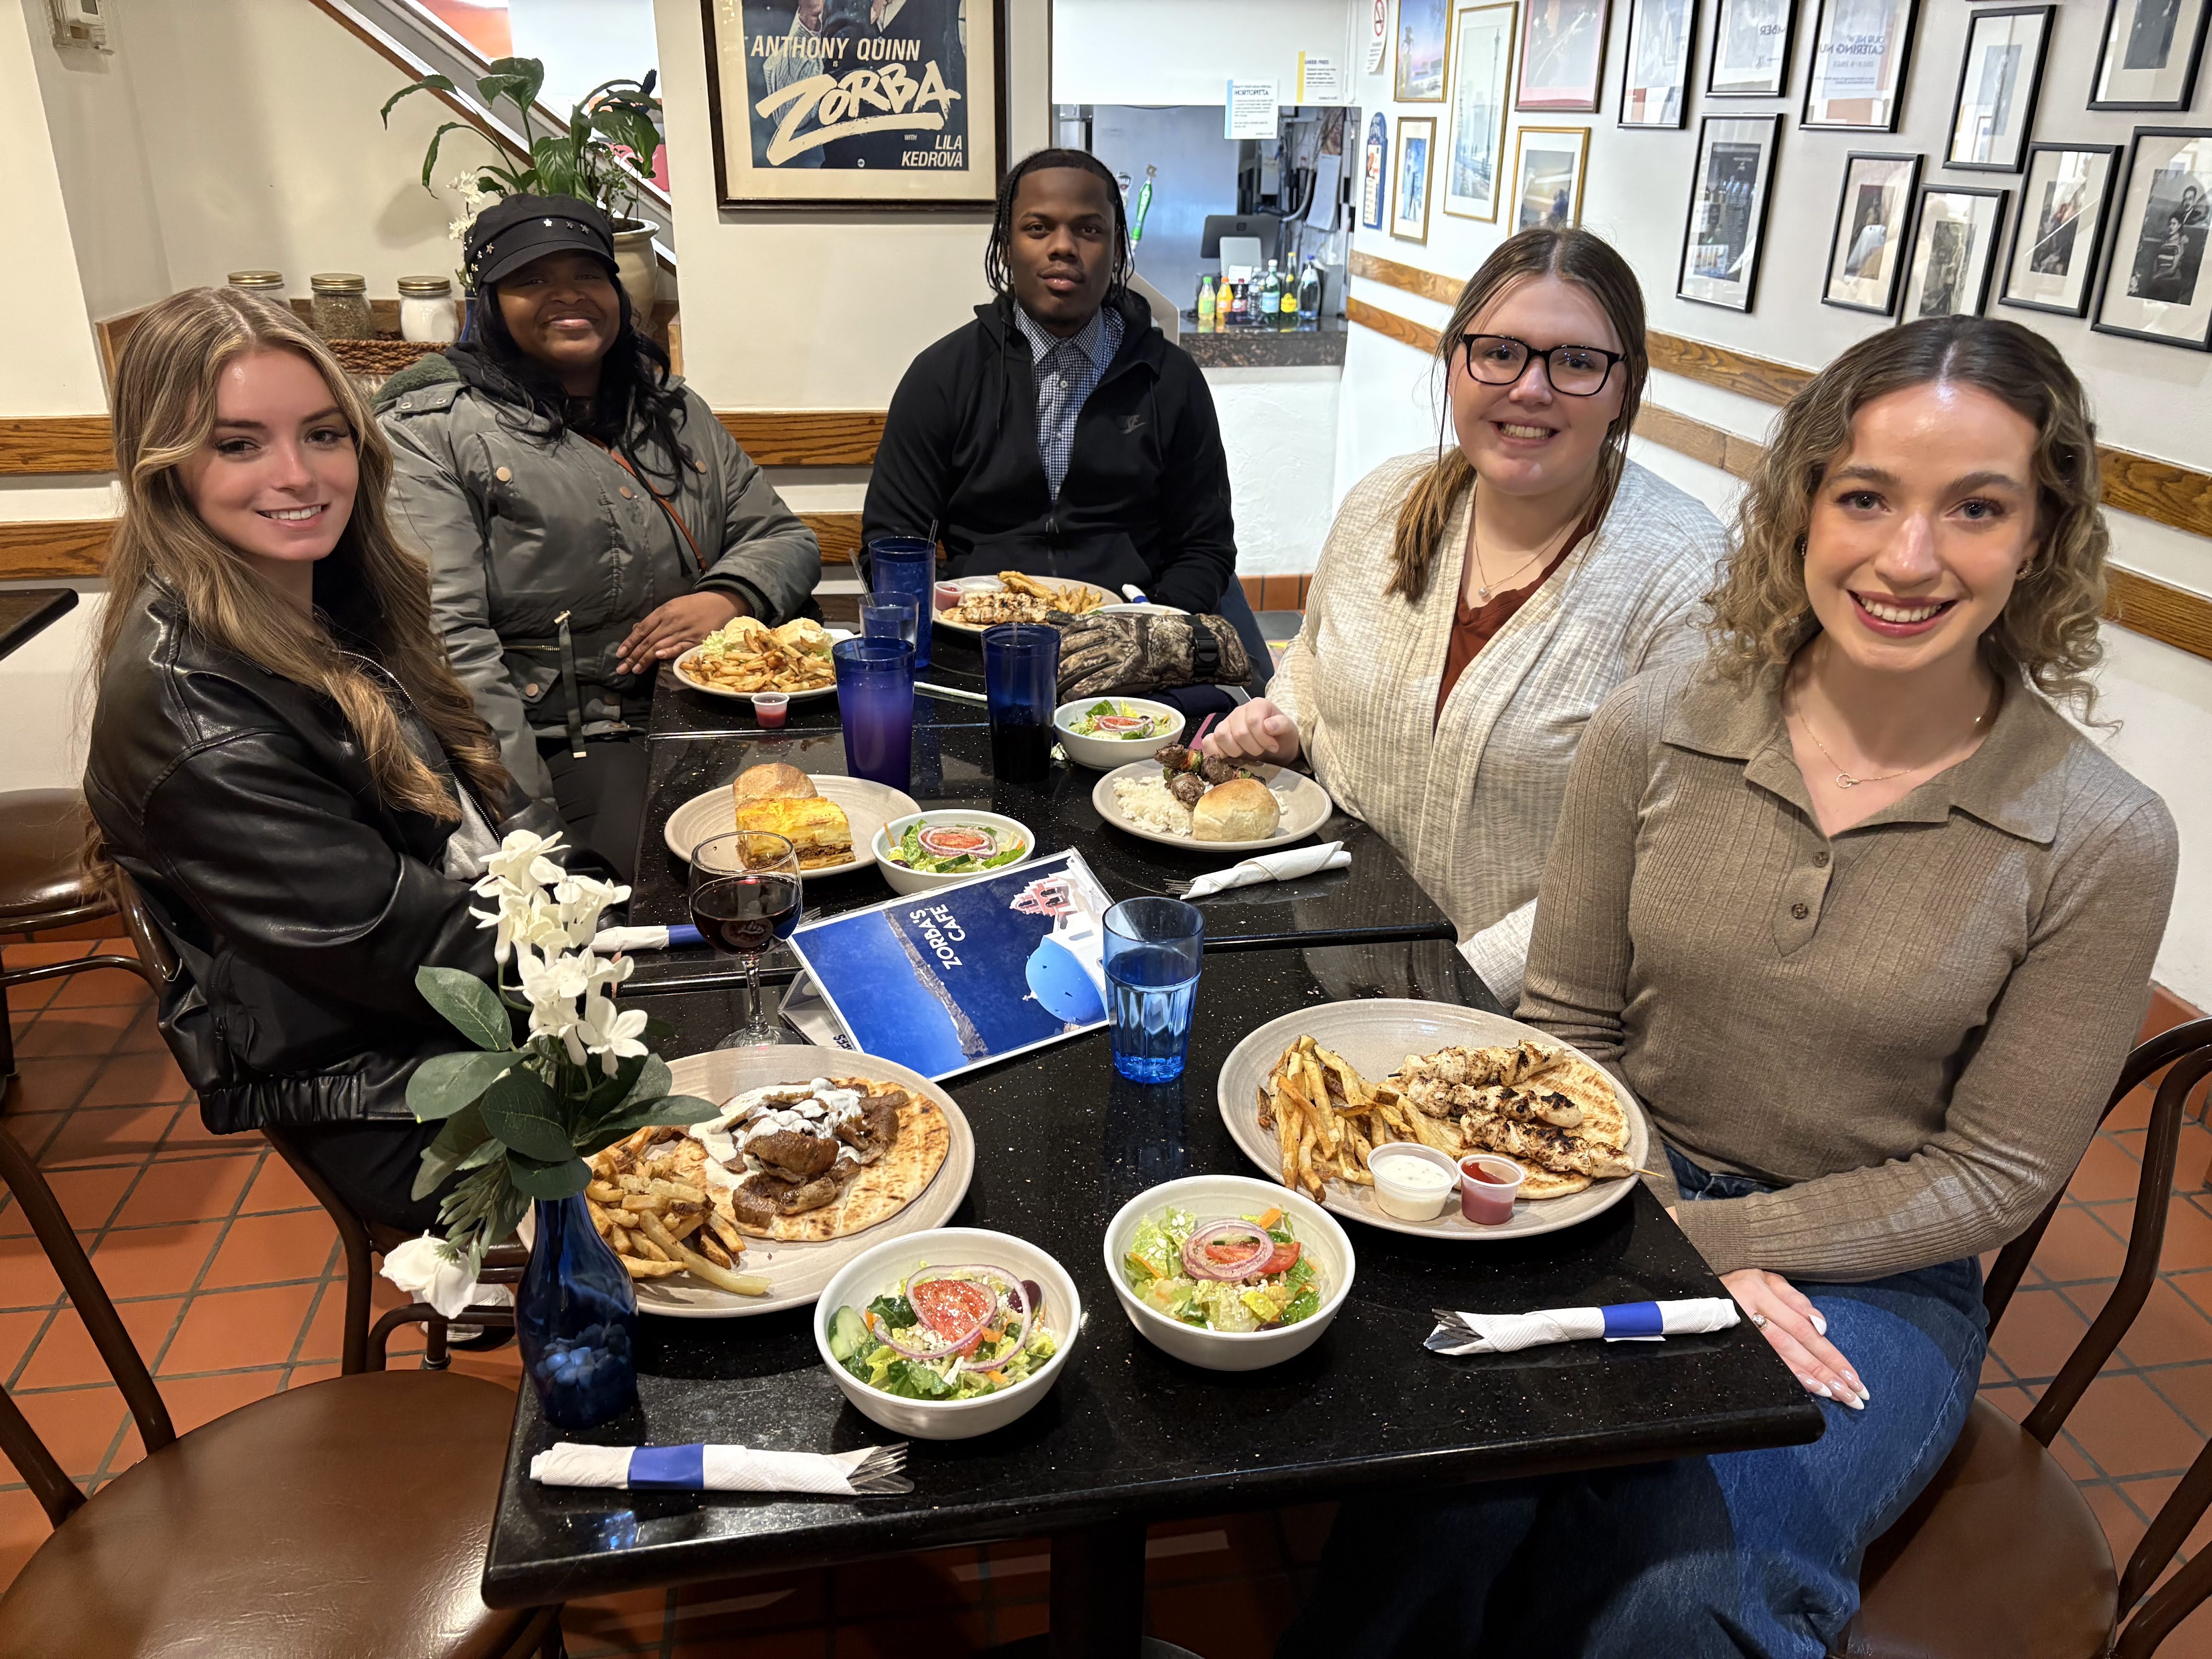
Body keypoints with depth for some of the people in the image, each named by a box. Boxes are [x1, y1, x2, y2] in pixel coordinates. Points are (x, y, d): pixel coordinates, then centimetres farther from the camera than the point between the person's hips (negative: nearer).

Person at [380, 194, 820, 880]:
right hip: (563, 746, -6)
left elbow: (784, 537, 21)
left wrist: (728, 598, -5)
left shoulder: (676, 409, 21)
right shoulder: (431, 430, 2)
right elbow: (446, 635, -9)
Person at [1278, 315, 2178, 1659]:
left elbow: (1991, 1175, -5)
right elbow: (1567, 1026, 1)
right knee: (1437, 1518, -28)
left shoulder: (2102, 841, -10)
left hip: (1864, 1277, 0)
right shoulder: (1659, 729, -6)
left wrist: (1709, 1236, -14)